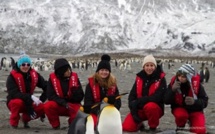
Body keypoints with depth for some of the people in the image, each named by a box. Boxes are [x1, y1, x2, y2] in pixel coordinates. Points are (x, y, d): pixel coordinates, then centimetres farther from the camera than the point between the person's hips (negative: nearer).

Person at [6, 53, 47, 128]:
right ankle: (14, 122, -10)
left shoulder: (34, 74, -4)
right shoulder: (12, 76, -16)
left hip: (29, 103, 4)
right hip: (14, 102, -4)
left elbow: (46, 87, 1)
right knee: (18, 102, -38)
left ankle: (25, 118, 9)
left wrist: (41, 99, -12)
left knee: (42, 108, -22)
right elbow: (13, 93, -28)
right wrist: (31, 97, -37)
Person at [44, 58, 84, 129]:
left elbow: (80, 97, -9)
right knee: (48, 106, -30)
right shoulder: (52, 78, -10)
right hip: (59, 106, 0)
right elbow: (50, 95, -13)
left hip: (73, 106, 0)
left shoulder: (74, 77, -9)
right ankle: (56, 125, -3)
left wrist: (75, 90, -31)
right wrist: (63, 103, -25)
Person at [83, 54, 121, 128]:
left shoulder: (113, 83, 5)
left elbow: (117, 99, 1)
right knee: (95, 124, -29)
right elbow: (87, 101, -7)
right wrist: (97, 111, -20)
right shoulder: (91, 83, -2)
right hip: (94, 112, -2)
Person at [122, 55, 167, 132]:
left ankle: (153, 128, -10)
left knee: (150, 106, -38)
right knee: (127, 127, -16)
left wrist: (138, 101, -24)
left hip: (155, 109, -3)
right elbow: (132, 95, -1)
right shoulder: (139, 77, -1)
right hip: (139, 109, 3)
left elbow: (157, 97, -22)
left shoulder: (160, 78, -12)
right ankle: (139, 124, 19)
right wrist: (133, 109, -17)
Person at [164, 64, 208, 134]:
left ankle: (191, 121, 14)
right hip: (179, 108, 0)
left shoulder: (196, 84, -17)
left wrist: (195, 102, -35)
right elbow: (166, 101, -16)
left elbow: (204, 102, -13)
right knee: (181, 114, -36)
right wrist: (172, 90, -33)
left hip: (195, 110, 0)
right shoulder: (174, 82, -15)